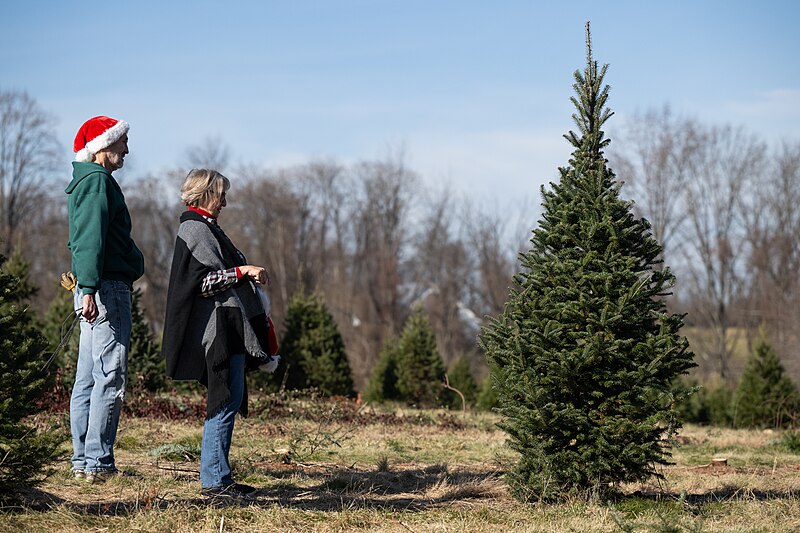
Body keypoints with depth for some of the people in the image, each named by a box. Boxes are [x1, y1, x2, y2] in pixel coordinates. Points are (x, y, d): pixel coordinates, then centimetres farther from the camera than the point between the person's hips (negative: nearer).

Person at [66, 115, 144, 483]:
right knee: (111, 378, -10)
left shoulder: (87, 181, 22)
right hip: (108, 288, -11)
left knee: (88, 379, 10)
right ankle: (97, 462, -11)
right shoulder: (97, 181, -10)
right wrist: (89, 288, -28)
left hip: (97, 291, 11)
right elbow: (91, 239, -20)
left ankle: (82, 461, 13)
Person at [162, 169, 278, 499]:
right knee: (227, 400, -11)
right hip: (219, 329, -11)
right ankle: (214, 479, -10)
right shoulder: (196, 229, -9)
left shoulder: (203, 227, 23)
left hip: (227, 329, 11)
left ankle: (218, 477, 13)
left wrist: (249, 277, 28)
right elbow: (203, 282, -18)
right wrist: (242, 271, -22)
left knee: (229, 401, 10)